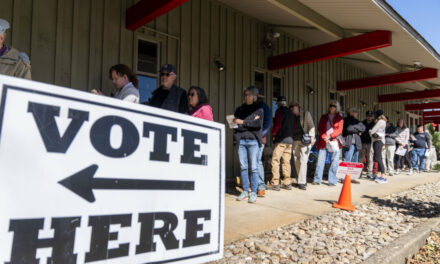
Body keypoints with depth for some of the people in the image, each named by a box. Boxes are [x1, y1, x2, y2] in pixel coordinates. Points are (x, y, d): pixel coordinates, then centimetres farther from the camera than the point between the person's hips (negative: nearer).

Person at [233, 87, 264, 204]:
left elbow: (259, 124, -5)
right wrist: (251, 122, -5)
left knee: (253, 167, -5)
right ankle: (245, 191, 9)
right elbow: (235, 125, 5)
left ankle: (253, 192, -1)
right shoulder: (239, 109, 18)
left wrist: (243, 122, -5)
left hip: (253, 140, -2)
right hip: (240, 140, 3)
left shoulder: (258, 109, 11)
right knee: (243, 167, 2)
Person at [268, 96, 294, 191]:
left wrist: (273, 134, 2)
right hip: (290, 140, 7)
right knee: (286, 161, 10)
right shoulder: (291, 113, 15)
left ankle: (275, 184, -6)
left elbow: (277, 124, -12)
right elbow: (293, 126, 17)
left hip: (281, 140, -7)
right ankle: (287, 183, 12)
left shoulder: (279, 111, -5)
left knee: (275, 161, -4)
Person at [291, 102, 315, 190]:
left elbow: (311, 126, 1)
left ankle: (302, 183, -11)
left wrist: (312, 136, -11)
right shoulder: (293, 117, 18)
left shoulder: (306, 114, 8)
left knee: (303, 161, -12)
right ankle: (302, 180, 13)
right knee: (296, 161, 2)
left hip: (305, 140, -5)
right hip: (295, 141, 5)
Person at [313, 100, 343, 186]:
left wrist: (330, 136, -14)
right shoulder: (324, 117, 15)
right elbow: (319, 128, 7)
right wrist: (324, 137, -10)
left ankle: (332, 181, 6)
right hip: (323, 142, 1)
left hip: (335, 142, -1)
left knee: (334, 161, -1)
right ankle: (317, 180, 5)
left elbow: (339, 130, -2)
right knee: (320, 160, -2)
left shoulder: (339, 118, 9)